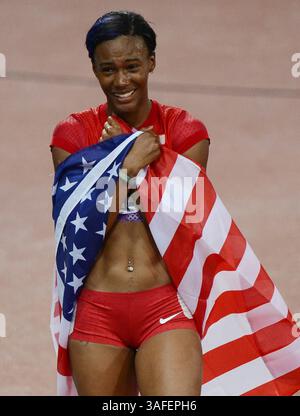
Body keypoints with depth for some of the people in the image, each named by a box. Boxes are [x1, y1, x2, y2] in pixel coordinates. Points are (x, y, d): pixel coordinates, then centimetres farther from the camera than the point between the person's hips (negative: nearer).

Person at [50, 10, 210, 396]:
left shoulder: (184, 130, 2)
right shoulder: (73, 133, 4)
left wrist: (124, 159, -5)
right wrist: (130, 163, -10)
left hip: (165, 306, -1)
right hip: (97, 309, 2)